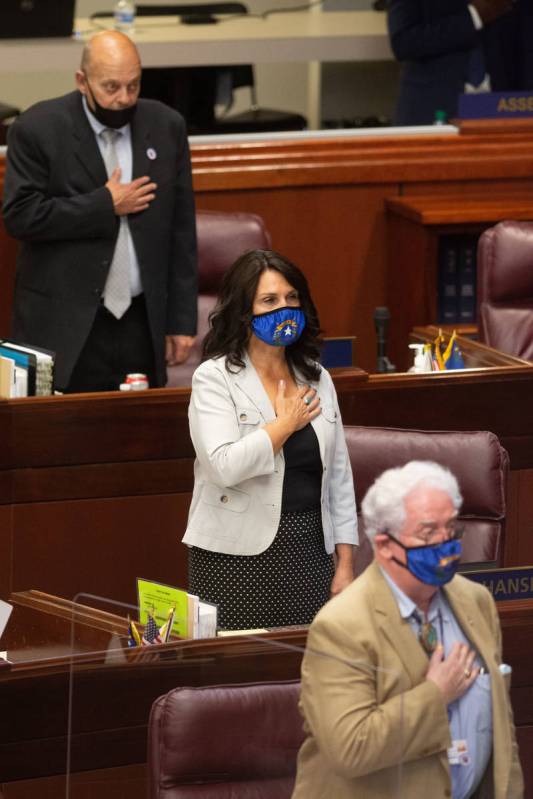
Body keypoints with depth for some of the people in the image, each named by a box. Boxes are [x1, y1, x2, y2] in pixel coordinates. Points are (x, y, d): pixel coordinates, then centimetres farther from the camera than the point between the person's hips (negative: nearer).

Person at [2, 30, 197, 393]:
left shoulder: (166, 127, 6)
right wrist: (105, 206, -12)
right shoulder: (38, 129, -5)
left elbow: (181, 229, 8)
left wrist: (182, 321, 5)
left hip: (143, 322, 3)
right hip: (65, 328, -3)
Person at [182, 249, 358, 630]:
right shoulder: (215, 378, -5)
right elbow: (224, 466, -20)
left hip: (309, 548, 4)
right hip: (237, 556, -4)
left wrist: (345, 564, 8)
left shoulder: (316, 378, 12)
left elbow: (339, 476, 13)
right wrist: (286, 423, -9)